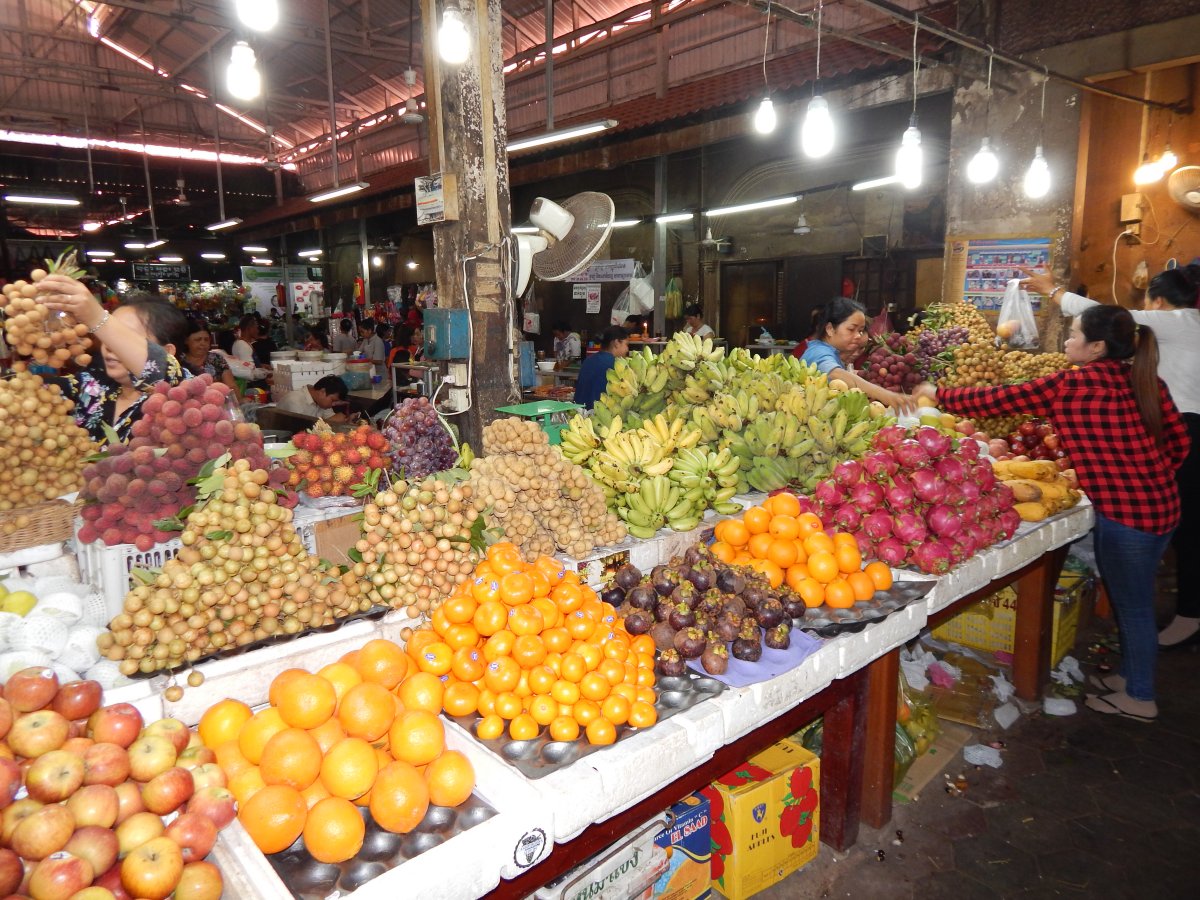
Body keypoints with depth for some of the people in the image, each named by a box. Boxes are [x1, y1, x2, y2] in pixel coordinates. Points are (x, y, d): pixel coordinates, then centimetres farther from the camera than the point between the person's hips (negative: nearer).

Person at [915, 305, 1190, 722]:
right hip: (1159, 504, 8)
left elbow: (1000, 399, -13)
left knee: (1133, 605, 8)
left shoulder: (1072, 385, -18)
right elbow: (1178, 439, 9)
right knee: (1129, 599, 23)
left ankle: (1140, 697, 25)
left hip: (1126, 513, -8)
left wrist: (939, 394, -1)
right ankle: (1130, 675, 40)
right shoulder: (1143, 380, 4)